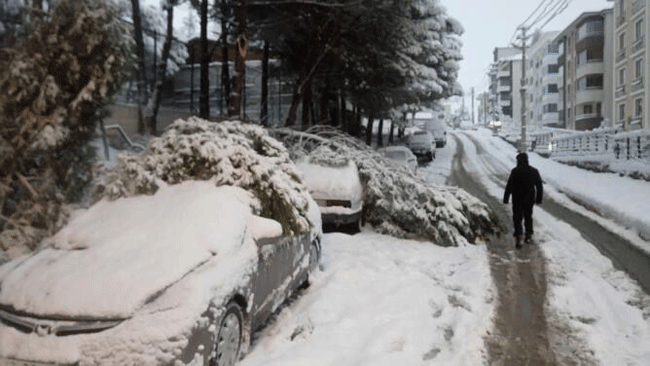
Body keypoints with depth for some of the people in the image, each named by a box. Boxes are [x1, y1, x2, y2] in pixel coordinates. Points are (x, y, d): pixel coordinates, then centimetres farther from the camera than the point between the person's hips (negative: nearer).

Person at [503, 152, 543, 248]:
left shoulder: (515, 171, -13)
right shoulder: (534, 171, 1)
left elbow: (509, 186, -14)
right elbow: (539, 186, 7)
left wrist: (505, 198, -7)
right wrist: (539, 198, 16)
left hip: (517, 200, -4)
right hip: (529, 199, 4)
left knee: (517, 218, 2)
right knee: (528, 216, 20)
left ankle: (519, 237, -11)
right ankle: (529, 235, 28)